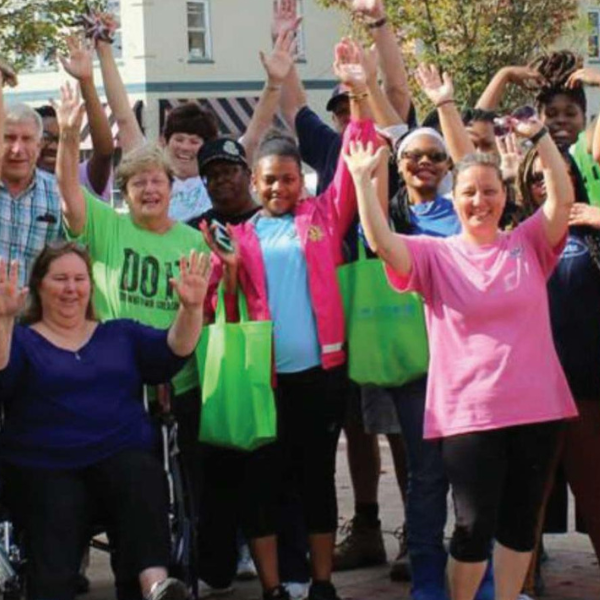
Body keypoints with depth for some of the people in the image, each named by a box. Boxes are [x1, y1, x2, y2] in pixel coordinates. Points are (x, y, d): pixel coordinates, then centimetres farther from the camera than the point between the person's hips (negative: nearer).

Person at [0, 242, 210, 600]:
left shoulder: (121, 334, 22)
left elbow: (173, 353, 7)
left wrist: (191, 308, -12)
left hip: (122, 458, 2)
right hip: (45, 470, -1)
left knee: (143, 477, -35)